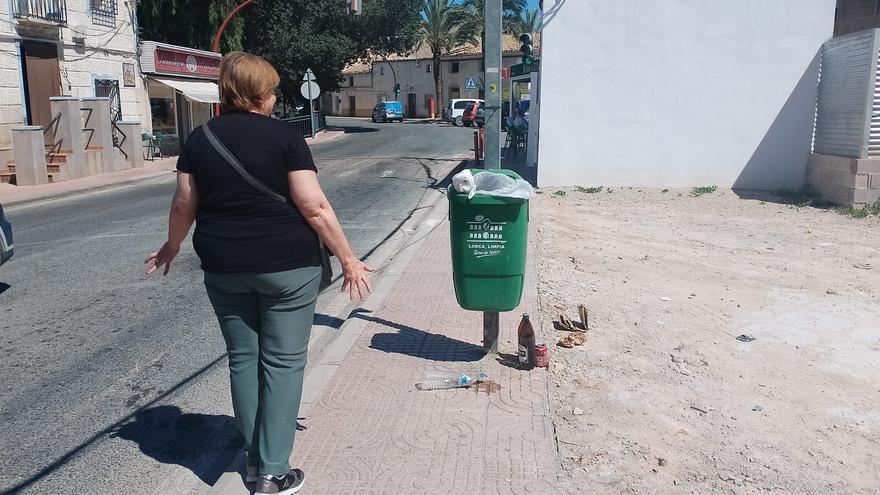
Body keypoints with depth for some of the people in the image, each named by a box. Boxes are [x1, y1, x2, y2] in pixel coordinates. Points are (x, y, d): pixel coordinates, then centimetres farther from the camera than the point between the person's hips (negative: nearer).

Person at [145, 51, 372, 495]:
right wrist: (349, 260, -7)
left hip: (224, 268, 4)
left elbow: (184, 206, 7)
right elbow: (314, 207, -13)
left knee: (242, 358, 16)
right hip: (286, 266, -4)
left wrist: (171, 247, 25)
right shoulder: (283, 135, -9)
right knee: (282, 363, 6)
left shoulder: (200, 138, 2)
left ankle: (255, 458, 29)